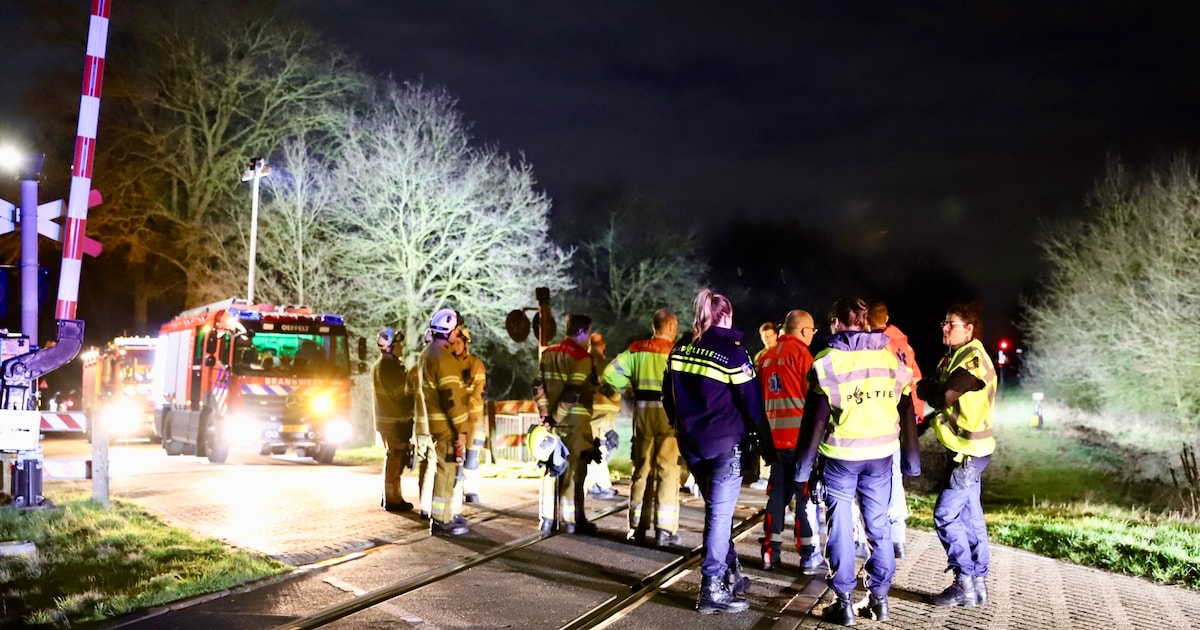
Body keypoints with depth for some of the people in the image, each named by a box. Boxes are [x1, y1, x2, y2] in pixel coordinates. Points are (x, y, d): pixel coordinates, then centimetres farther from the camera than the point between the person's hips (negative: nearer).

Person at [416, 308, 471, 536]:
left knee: (451, 469, 18)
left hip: (435, 422, 10)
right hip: (446, 425, -10)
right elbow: (451, 397, -22)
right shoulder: (443, 357, -18)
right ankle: (441, 521, 3)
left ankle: (452, 515, 27)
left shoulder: (427, 354, 15)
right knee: (446, 471, -3)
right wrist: (461, 429, -19)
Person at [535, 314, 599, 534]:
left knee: (551, 468, 11)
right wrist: (557, 417, -14)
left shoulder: (548, 353, 12)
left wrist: (546, 414, 0)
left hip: (552, 420, 7)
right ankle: (573, 520, 5)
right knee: (573, 469, 0)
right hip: (574, 421, -6)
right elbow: (574, 393, -19)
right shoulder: (582, 357, -11)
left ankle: (548, 519, 14)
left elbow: (540, 387, 5)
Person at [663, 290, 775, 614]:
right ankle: (712, 590, 0)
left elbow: (668, 398, 14)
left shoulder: (679, 351, 6)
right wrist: (766, 444, 3)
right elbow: (753, 404, -9)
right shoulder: (732, 351, -11)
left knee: (717, 509, 19)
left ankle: (730, 574, 29)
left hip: (691, 444, 6)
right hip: (725, 444, -6)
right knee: (720, 513, -1)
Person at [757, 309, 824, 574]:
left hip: (774, 436, 6)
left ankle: (770, 552, 14)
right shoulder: (801, 353, -8)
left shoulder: (767, 357, 13)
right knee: (806, 495, -1)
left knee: (777, 494, 12)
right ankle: (810, 557, 2)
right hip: (801, 436, -6)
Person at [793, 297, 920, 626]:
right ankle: (880, 597, 20)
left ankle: (844, 603, 9)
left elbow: (815, 418, -9)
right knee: (879, 526, 13)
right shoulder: (892, 359, 4)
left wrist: (804, 463, -3)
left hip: (840, 456, -3)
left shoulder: (828, 361, -7)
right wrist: (912, 459, 18)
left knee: (841, 528, 4)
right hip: (881, 454, 3)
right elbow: (907, 413, 10)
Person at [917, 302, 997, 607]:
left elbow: (943, 397, -24)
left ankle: (965, 584, -1)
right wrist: (932, 389, -8)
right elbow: (948, 401, 11)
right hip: (966, 448, 10)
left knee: (946, 516, -8)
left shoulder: (974, 359, -18)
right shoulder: (956, 356, 13)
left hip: (969, 450, -10)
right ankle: (978, 584, 18)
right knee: (970, 518, 12)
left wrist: (924, 387, -6)